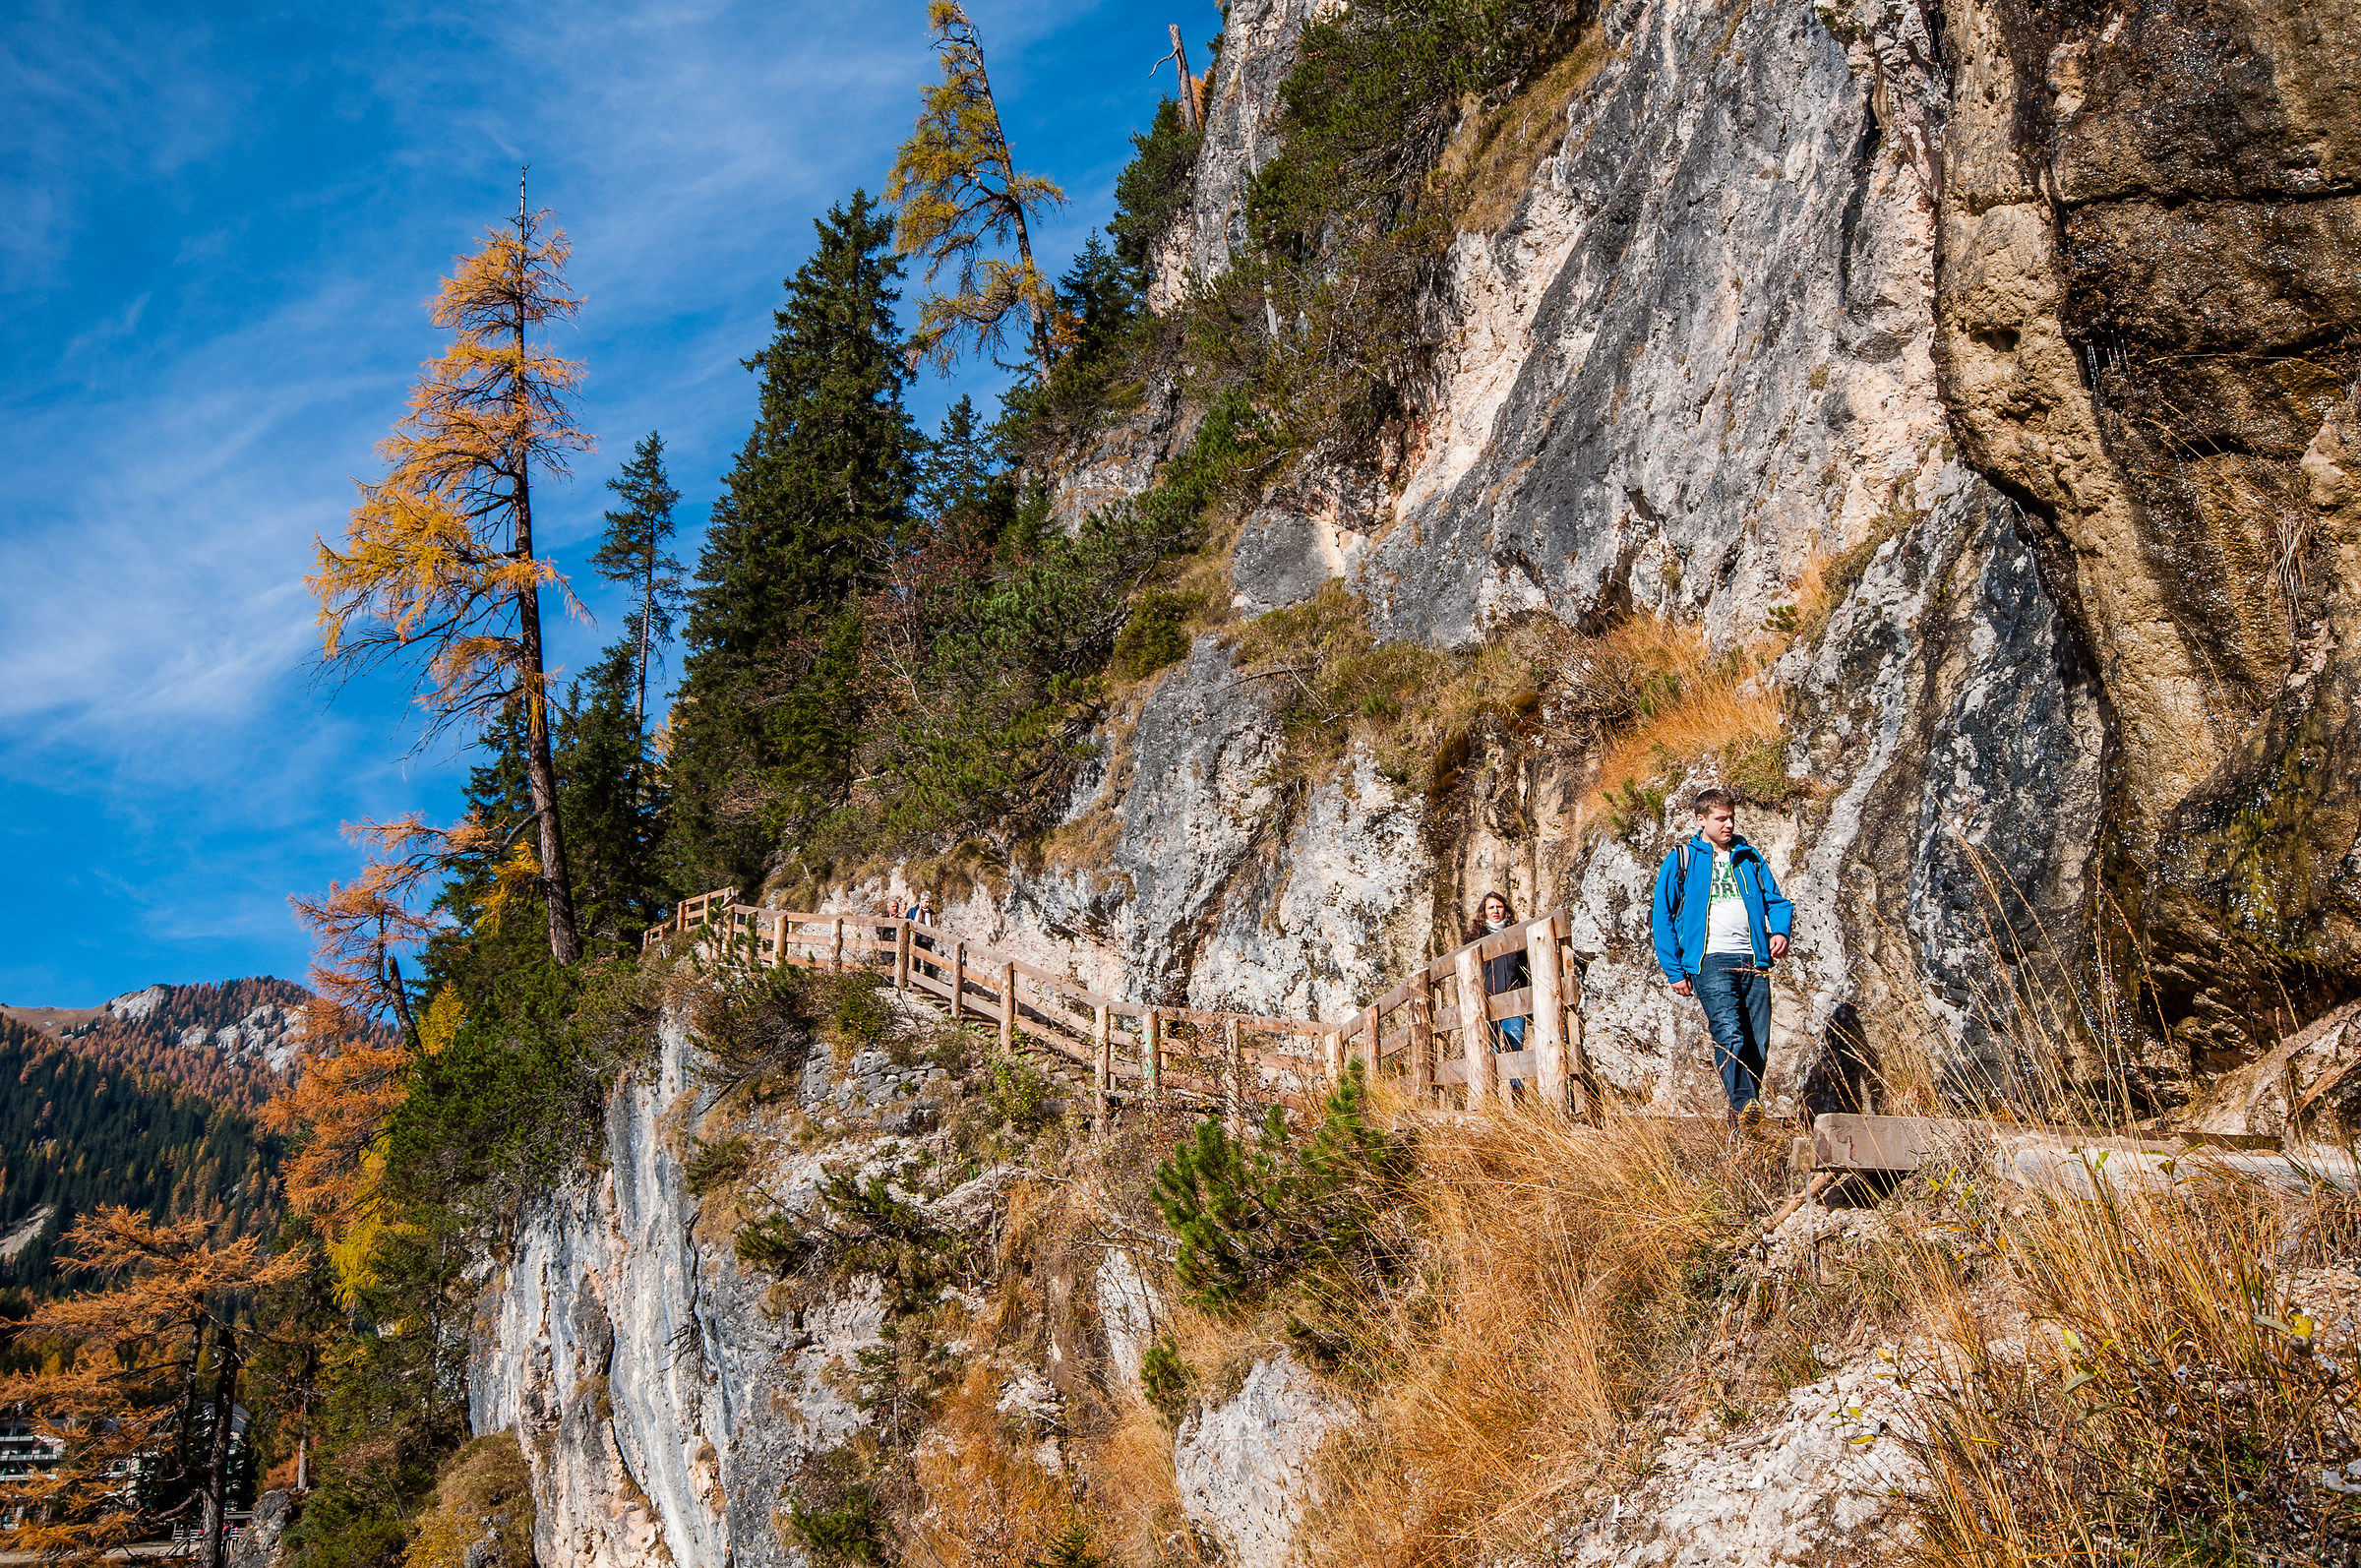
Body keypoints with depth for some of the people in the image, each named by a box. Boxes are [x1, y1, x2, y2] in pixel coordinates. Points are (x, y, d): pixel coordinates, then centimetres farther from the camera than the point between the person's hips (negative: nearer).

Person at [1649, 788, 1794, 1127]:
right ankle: (1743, 1105, -34)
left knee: (1757, 1045, -1)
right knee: (1729, 1033, -24)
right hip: (1710, 961, -4)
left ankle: (1745, 1120, 8)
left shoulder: (1750, 858, 20)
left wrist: (1780, 931, 0)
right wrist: (1674, 971, 0)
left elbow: (1776, 900, 23)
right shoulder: (1681, 861, 8)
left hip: (1753, 961, 4)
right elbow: (1662, 919, 6)